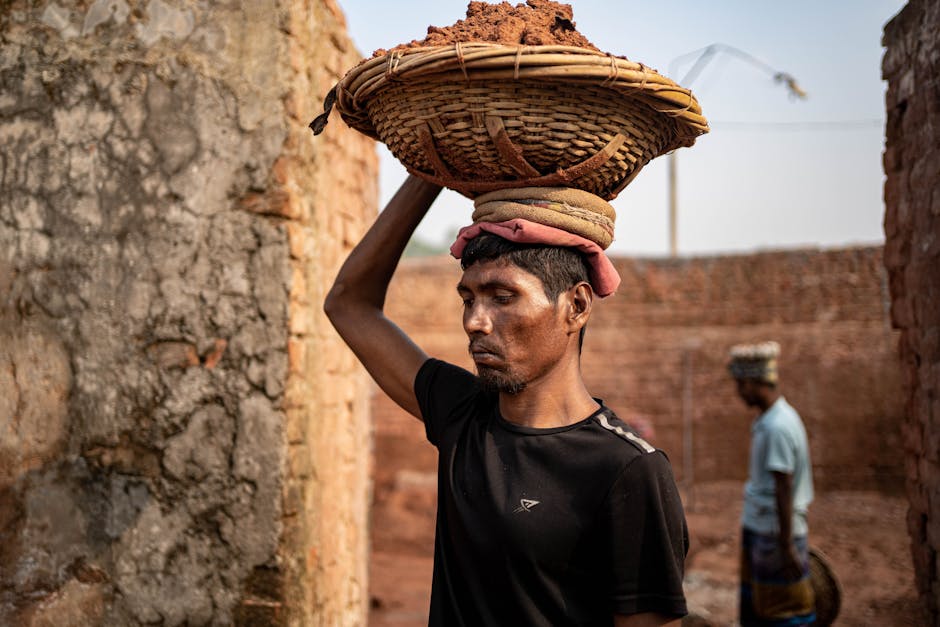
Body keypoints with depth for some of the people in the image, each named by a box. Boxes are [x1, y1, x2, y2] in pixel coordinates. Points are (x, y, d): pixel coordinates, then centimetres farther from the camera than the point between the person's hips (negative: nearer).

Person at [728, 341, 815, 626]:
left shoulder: (778, 426, -21)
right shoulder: (766, 420, 9)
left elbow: (784, 490, -22)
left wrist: (786, 546, -21)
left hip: (776, 535, -9)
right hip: (758, 528, 9)